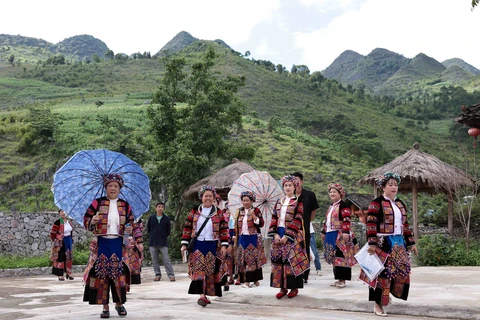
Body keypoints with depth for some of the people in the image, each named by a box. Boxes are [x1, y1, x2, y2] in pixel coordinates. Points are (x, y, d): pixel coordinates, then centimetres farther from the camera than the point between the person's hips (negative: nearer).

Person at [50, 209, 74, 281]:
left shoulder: (69, 221, 1)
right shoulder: (58, 222, -19)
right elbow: (52, 234, -13)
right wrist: (56, 242, -4)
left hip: (69, 240, 6)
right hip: (61, 242, -6)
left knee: (69, 257, 11)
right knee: (60, 257, -3)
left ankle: (68, 273, 22)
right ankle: (60, 275, 3)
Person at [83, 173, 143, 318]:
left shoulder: (125, 205, 8)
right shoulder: (97, 203, 3)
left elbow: (133, 224, 8)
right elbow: (86, 220, 4)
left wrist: (139, 241, -4)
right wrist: (92, 221, -18)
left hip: (118, 244, 1)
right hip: (102, 243, -1)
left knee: (119, 274, -2)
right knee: (102, 275, -3)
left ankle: (119, 304, 16)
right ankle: (105, 307, 8)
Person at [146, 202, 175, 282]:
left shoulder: (166, 218, 0)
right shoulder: (151, 218, 1)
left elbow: (168, 230, 11)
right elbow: (148, 228, 13)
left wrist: (164, 236, 10)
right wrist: (152, 236, 12)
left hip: (163, 242, -2)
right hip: (153, 242, 2)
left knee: (166, 259, -6)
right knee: (154, 260, 6)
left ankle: (171, 275, -6)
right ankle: (157, 274, 16)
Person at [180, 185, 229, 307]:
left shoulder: (218, 213, 6)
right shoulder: (194, 211, 6)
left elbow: (224, 230, 4)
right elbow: (187, 228, 5)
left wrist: (224, 245, -5)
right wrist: (184, 244, -1)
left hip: (212, 246, 1)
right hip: (197, 245, -1)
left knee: (211, 270, 4)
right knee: (199, 269, -13)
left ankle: (206, 294, 15)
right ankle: (202, 295, -20)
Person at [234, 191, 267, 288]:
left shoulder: (256, 210, -1)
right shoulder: (240, 212, 12)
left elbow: (261, 224, -9)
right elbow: (236, 225, 16)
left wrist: (253, 215, -19)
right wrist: (235, 236, 11)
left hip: (253, 238, -4)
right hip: (242, 238, 4)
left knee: (253, 258, -3)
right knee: (243, 260, 1)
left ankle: (255, 279, 5)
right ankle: (245, 280, 4)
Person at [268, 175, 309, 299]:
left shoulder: (298, 202, -1)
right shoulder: (279, 202, 13)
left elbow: (297, 220, -9)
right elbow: (274, 219, 9)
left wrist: (287, 236, -15)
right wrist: (275, 234, -5)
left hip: (292, 236, -4)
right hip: (278, 235, 4)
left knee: (292, 260, -5)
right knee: (278, 260, 2)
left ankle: (294, 288, 5)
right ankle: (282, 288, 10)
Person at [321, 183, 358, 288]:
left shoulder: (343, 205, -9)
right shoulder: (331, 206, 19)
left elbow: (346, 220, -19)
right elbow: (327, 221, 26)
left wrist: (346, 232, -27)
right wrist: (324, 232, 27)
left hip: (340, 235, -9)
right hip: (331, 235, 9)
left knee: (341, 257, -8)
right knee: (334, 257, 11)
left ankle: (342, 279, -4)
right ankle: (338, 278, 18)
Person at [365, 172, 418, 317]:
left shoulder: (400, 204, 15)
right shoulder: (376, 203, -8)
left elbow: (405, 224, 19)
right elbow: (371, 225, -14)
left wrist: (411, 243, 16)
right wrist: (372, 244, -21)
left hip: (399, 243, 8)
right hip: (383, 243, -8)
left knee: (401, 270, 9)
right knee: (383, 271, -7)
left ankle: (387, 293, 29)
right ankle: (378, 304, 0)